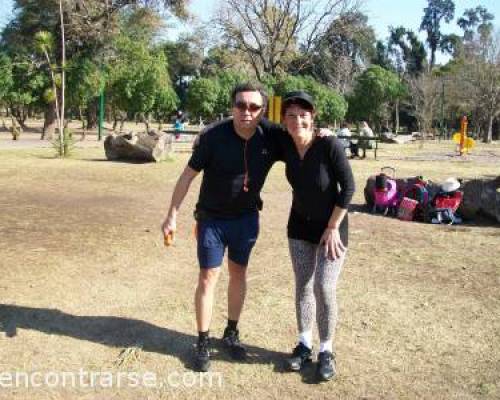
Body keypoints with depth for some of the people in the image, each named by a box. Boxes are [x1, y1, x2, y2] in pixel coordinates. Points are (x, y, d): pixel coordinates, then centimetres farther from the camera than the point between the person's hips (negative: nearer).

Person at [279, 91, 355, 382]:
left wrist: (333, 228, -17)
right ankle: (305, 345, 26)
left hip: (332, 225, -5)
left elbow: (348, 187, -19)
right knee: (303, 285, 11)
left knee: (324, 288, -6)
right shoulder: (286, 146, -11)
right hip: (300, 225, 5)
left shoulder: (330, 145, -26)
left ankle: (326, 351, 14)